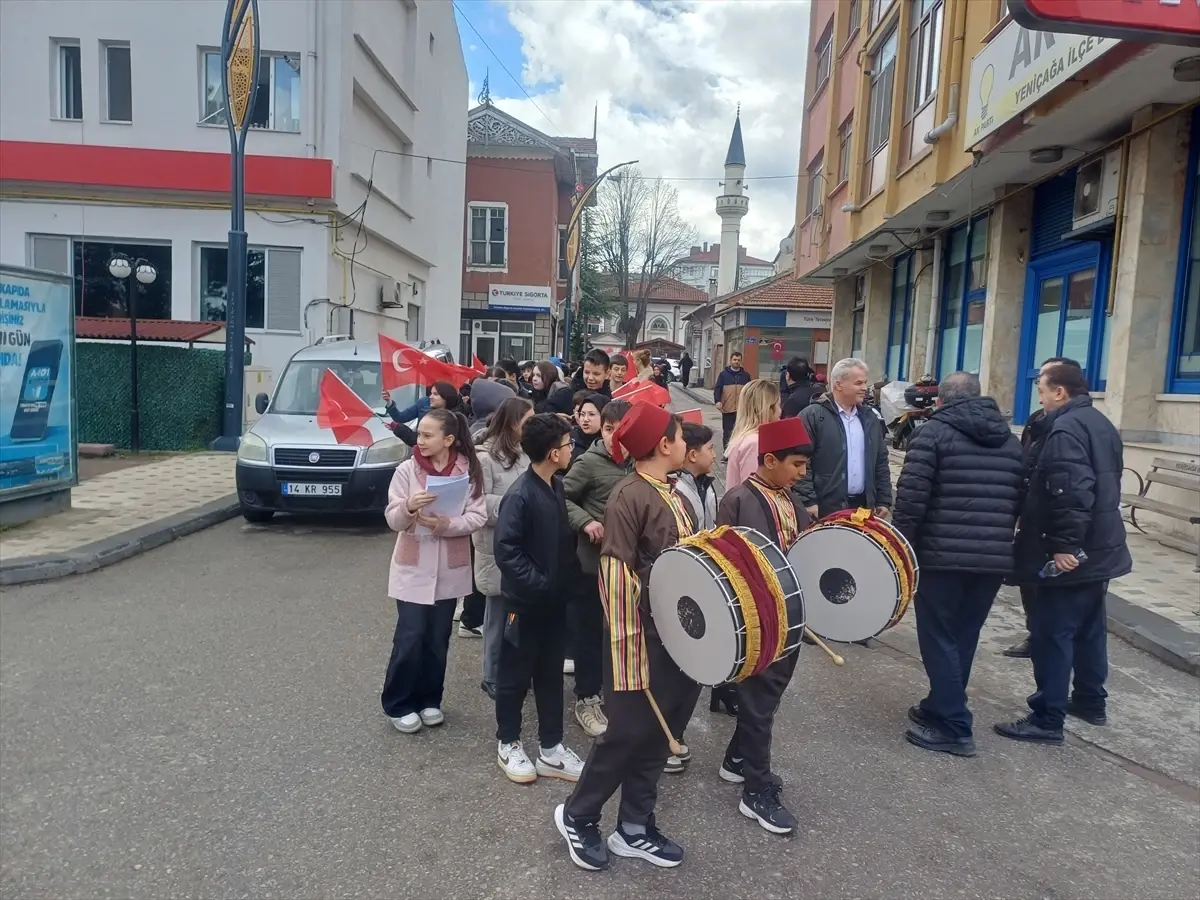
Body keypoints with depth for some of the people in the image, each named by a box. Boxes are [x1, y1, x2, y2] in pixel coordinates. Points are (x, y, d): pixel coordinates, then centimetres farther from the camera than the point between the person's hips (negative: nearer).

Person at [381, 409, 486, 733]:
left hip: (450, 569, 1)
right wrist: (409, 506, -29)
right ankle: (398, 705, 18)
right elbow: (393, 521, -8)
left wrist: (446, 525, -24)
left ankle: (429, 700, 29)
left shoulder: (468, 471, -5)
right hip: (413, 568, -1)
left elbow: (478, 517, -8)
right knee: (410, 638, -1)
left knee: (437, 639, 11)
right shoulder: (407, 470, -6)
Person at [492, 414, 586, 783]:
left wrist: (565, 577, 5)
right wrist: (537, 583, -21)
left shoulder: (556, 486, 3)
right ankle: (508, 744, 28)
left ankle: (551, 748, 28)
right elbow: (505, 549, -23)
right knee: (516, 675, 10)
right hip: (525, 601, -7)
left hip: (554, 598, 8)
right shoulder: (520, 495, -21)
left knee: (551, 673, 16)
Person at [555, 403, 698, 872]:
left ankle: (635, 828, 31)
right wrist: (627, 642, -20)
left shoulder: (677, 496, 10)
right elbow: (616, 575, -19)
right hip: (647, 637, -8)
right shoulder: (629, 496, -16)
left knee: (660, 734, 15)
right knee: (629, 732, 3)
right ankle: (577, 816, 25)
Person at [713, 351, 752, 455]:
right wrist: (717, 401, -15)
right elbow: (717, 388, -1)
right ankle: (726, 452, 13)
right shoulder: (723, 374, 3)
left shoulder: (746, 375, 9)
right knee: (727, 431, 5)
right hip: (727, 408, -1)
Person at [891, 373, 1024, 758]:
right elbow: (1020, 500, 15)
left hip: (942, 555, -6)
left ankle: (952, 728, 6)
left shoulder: (934, 431, -4)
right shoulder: (1010, 440, 15)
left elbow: (911, 497, -12)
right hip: (994, 559, 6)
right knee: (963, 638, 17)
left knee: (939, 639, 3)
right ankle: (940, 709, 30)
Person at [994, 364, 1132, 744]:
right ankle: (1091, 701, 35)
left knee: (1051, 633, -5)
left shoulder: (1066, 428, -19)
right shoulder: (1101, 424, 15)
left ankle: (1047, 720, 1)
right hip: (1099, 549, 11)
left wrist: (1064, 544, -27)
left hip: (1071, 554, -10)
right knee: (1088, 628, 21)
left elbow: (1071, 492, -29)